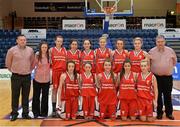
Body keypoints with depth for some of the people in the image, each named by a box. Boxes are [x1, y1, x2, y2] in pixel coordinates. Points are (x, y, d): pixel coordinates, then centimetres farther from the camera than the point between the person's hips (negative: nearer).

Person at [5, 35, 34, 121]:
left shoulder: (30, 50, 3)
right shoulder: (12, 50, -5)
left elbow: (32, 62, 15)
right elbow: (8, 63, 4)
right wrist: (13, 71, 8)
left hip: (27, 77, 2)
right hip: (16, 77, -2)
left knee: (26, 96, 9)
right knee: (15, 96, 4)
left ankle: (25, 113, 20)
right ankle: (14, 113, 15)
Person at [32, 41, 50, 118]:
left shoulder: (49, 56, -3)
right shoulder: (37, 55, -7)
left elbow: (51, 65, 7)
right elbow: (34, 64, -1)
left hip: (46, 79, 1)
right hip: (37, 79, -1)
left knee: (45, 96, 9)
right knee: (36, 96, 8)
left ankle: (44, 112, 23)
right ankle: (36, 112, 22)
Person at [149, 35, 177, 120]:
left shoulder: (170, 51, 0)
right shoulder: (151, 51, -3)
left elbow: (174, 62, 13)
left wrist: (169, 68, 9)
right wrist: (154, 69, 4)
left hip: (168, 77, 1)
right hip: (156, 77, -1)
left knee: (168, 95, 8)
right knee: (158, 95, 6)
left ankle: (169, 113, 20)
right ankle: (159, 112, 18)